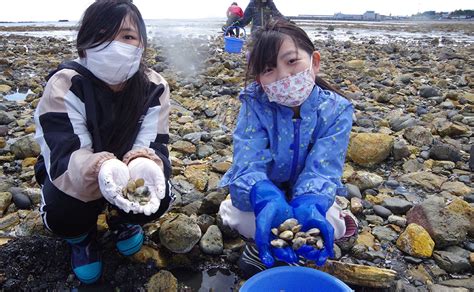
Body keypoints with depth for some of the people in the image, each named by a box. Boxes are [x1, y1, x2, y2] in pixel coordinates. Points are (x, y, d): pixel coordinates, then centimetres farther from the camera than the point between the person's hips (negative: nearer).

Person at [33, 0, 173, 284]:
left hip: (127, 171, 2)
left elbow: (154, 146, -26)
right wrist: (101, 168, -59)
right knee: (62, 213, -32)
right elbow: (63, 156, -35)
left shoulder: (154, 87, -19)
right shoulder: (64, 85, -27)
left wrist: (145, 165, -52)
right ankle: (81, 235, 10)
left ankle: (123, 219, 14)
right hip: (72, 173, -1)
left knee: (158, 198, -26)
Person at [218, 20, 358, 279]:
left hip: (305, 194, 1)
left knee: (328, 226, -28)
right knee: (235, 215, -29)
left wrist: (308, 206, -55)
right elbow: (248, 162, -35)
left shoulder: (335, 110, -21)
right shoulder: (255, 104, -23)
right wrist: (267, 202, -58)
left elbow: (321, 169, -31)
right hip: (264, 192, 0)